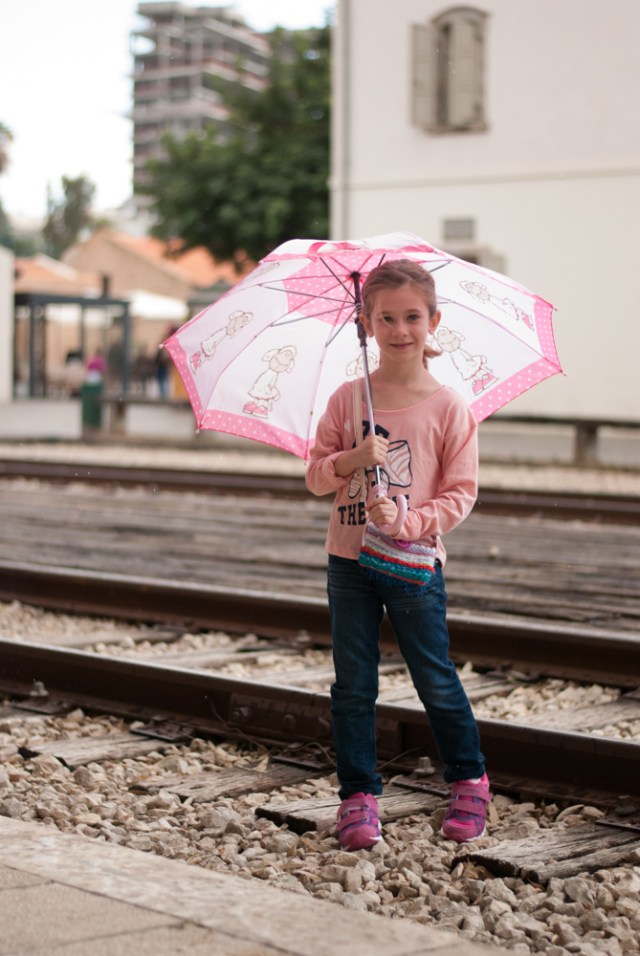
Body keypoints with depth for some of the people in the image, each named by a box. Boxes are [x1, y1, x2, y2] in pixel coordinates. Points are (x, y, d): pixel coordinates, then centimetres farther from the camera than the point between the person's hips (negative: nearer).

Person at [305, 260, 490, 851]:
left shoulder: (449, 408, -6)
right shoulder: (347, 399, 2)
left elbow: (462, 493, -6)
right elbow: (316, 476, 3)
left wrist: (407, 519, -20)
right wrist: (351, 460, -17)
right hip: (349, 560, 3)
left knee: (436, 680, 7)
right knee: (353, 685, 6)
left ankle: (469, 781, 26)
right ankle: (359, 796, 15)